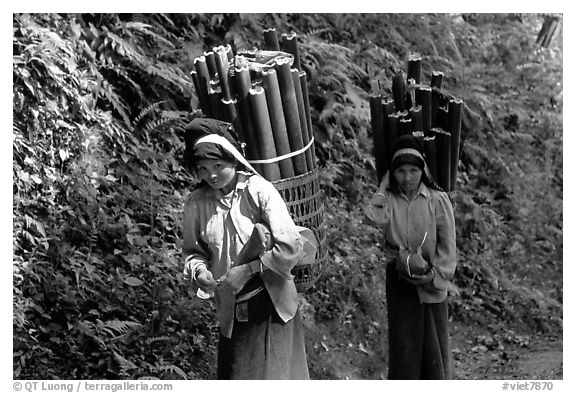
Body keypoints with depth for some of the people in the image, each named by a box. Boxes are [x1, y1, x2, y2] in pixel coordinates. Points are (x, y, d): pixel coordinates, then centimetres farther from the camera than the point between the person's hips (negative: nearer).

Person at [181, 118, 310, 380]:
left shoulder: (259, 191, -13)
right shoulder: (196, 203, -2)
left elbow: (291, 247, -16)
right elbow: (193, 250, 11)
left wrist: (248, 269, -17)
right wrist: (198, 271, -10)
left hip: (272, 303, -3)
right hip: (232, 311, 4)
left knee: (275, 376, -2)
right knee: (235, 376, 9)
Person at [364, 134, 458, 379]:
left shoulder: (437, 200, -6)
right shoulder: (388, 199, 0)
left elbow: (448, 245, -4)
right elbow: (374, 217, -22)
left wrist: (437, 276, -12)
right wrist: (385, 187, -11)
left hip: (431, 287, -1)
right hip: (399, 282, 2)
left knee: (434, 340, 7)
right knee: (403, 343, 6)